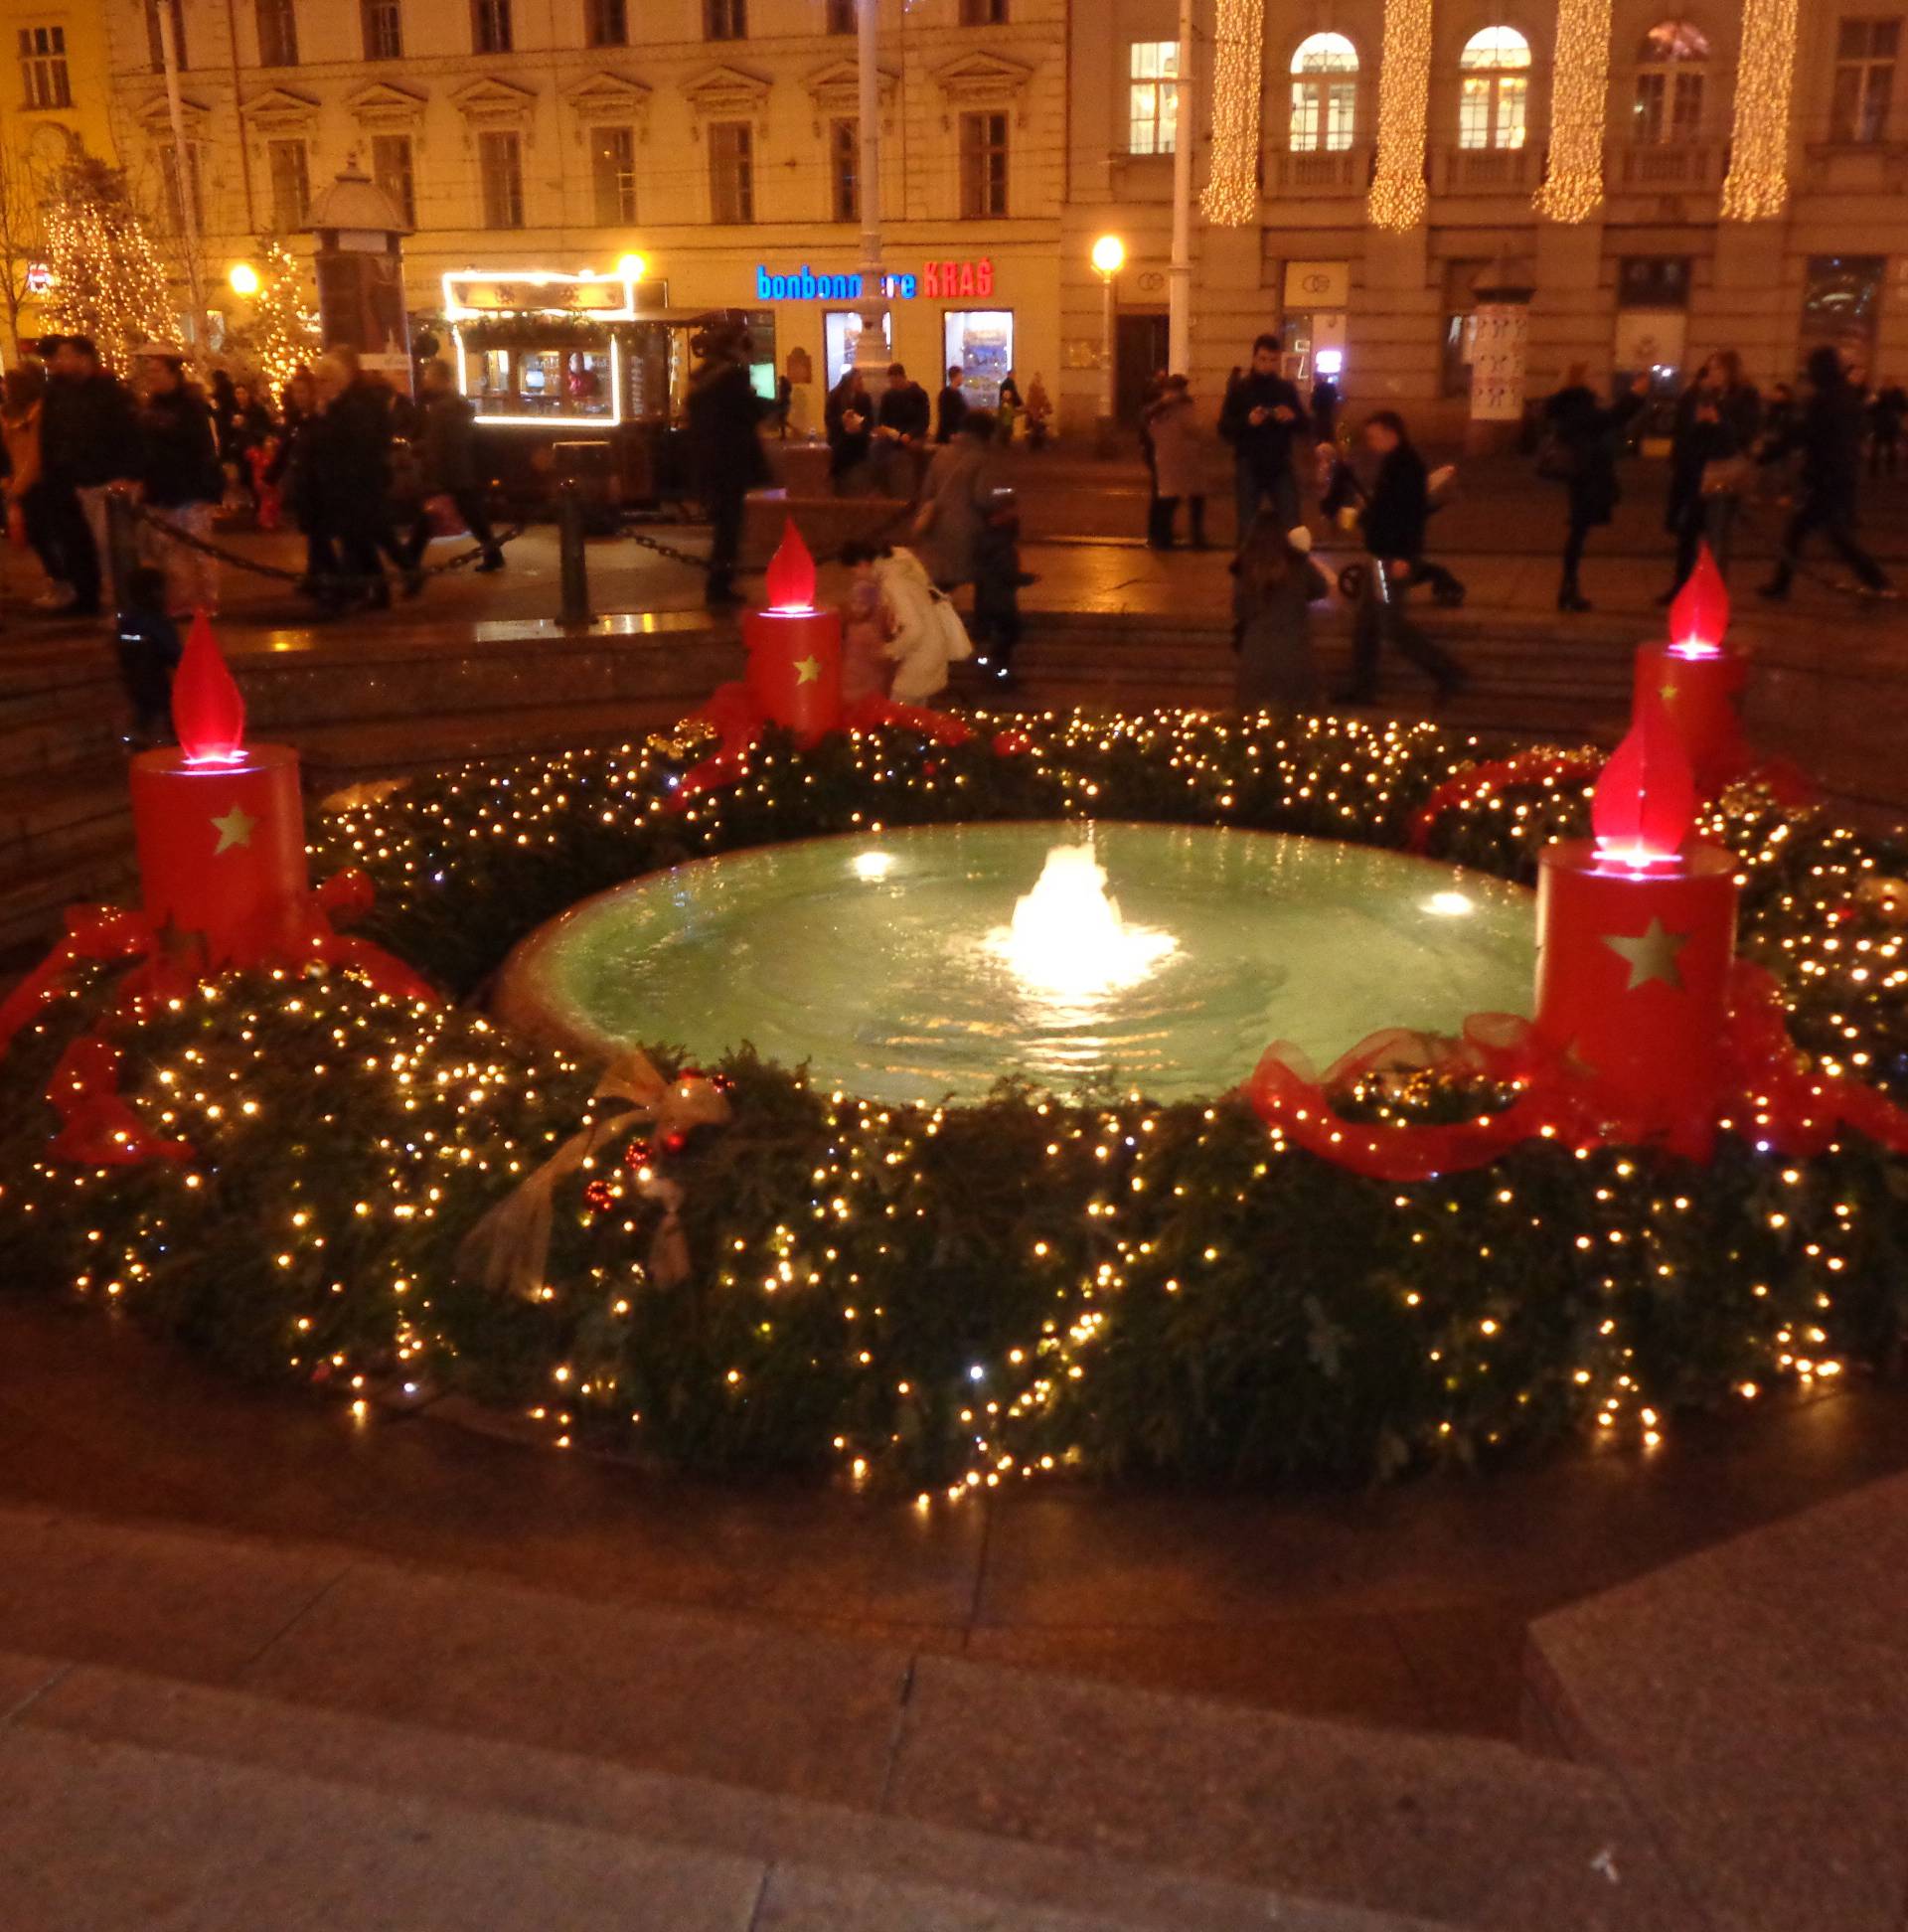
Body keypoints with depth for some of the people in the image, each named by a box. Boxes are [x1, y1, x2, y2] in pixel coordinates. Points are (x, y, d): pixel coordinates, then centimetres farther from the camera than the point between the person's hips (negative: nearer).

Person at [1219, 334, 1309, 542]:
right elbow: (1223, 428, -5)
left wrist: (1293, 417, -14)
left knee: (1291, 525, 0)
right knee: (1248, 526, 3)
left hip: (1281, 465, 2)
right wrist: (1247, 421, -23)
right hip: (1249, 466, -2)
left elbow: (1304, 426, 9)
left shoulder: (1287, 388, 8)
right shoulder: (1239, 389, 1)